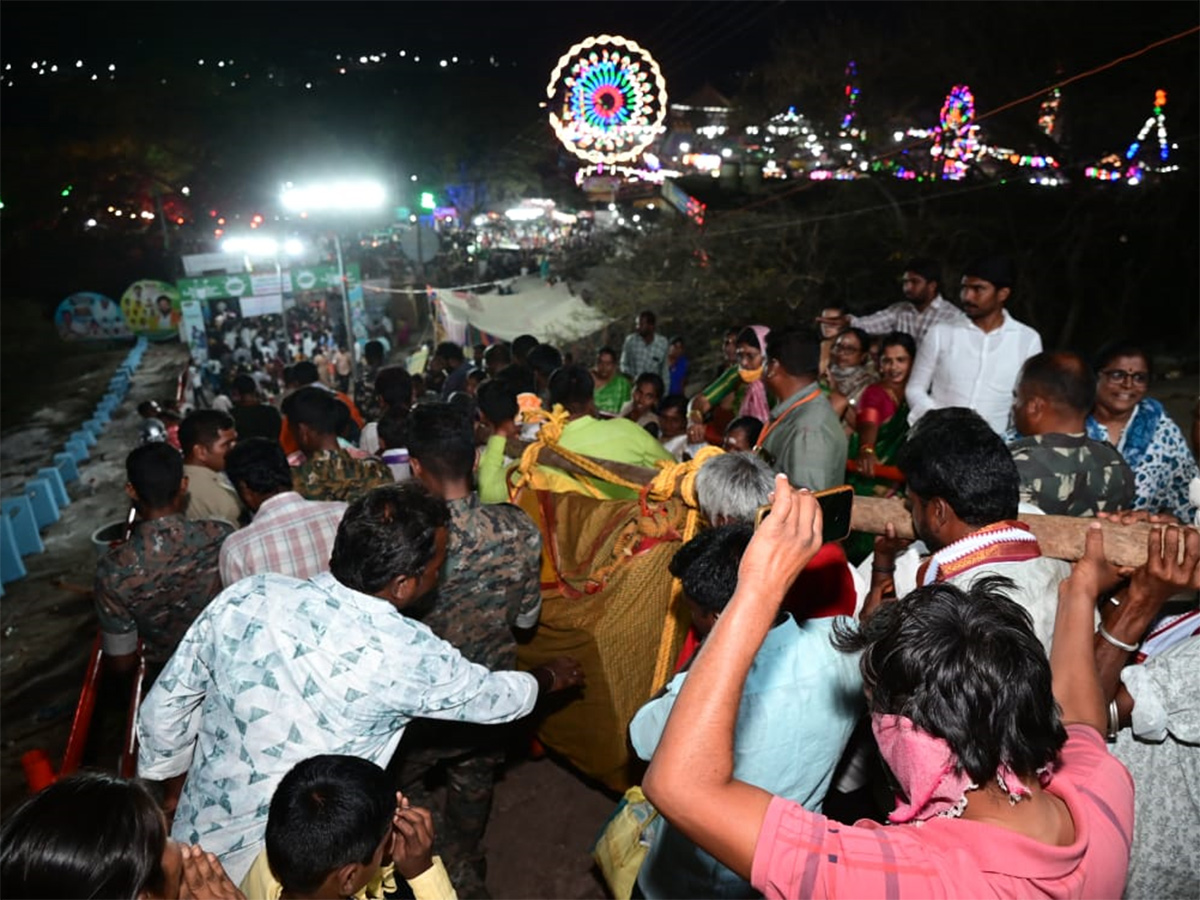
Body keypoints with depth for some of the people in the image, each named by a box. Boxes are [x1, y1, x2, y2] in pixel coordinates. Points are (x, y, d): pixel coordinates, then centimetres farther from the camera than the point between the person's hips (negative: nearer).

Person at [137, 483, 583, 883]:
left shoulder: (244, 598, -15)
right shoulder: (405, 653, -25)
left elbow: (163, 707, -2)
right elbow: (495, 696, -7)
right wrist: (548, 677, 14)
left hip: (197, 838, 5)